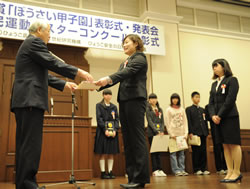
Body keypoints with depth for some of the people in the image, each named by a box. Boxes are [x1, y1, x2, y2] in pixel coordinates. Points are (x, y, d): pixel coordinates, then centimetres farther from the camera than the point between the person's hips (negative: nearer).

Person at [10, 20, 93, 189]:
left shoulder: (29, 44, 28)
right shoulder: (34, 42, -3)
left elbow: (43, 75, 27)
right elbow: (52, 63, -13)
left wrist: (64, 84, 24)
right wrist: (79, 72, -8)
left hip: (25, 100, 11)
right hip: (30, 100, -10)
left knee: (25, 144, 8)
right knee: (31, 143, -12)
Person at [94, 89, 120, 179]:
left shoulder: (114, 107, 13)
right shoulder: (99, 105, 3)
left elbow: (117, 119, 9)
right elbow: (99, 118, -5)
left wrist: (115, 130, -7)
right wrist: (105, 130, -15)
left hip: (113, 132, 4)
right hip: (102, 132, -3)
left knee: (111, 153, 4)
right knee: (102, 153, -2)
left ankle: (110, 172, 11)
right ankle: (103, 173, 4)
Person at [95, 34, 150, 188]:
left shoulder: (140, 57, 1)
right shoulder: (124, 63, 26)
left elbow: (128, 72, -17)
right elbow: (118, 79, 16)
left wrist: (108, 79, -33)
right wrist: (99, 85, 0)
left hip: (135, 99, -8)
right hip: (124, 101, 8)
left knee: (137, 138, -9)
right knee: (128, 139, 5)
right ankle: (132, 176, 9)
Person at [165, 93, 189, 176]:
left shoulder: (182, 109, 14)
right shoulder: (169, 110, 5)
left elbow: (185, 122, 12)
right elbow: (168, 123, 1)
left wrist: (186, 133, 2)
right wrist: (171, 134, -7)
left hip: (181, 134, 3)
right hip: (173, 134, -3)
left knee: (181, 152, 2)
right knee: (173, 153, -6)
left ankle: (182, 169, 7)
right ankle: (176, 170, -3)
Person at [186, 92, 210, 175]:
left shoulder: (202, 109, 19)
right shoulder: (189, 109, 4)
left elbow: (205, 121, 18)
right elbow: (188, 122, -4)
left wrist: (207, 132, 9)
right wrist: (190, 132, -12)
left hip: (203, 133, 5)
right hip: (195, 133, -5)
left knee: (204, 151, 3)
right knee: (196, 152, -3)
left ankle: (203, 169, 9)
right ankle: (197, 169, 3)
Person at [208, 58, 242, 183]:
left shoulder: (232, 80, -2)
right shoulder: (214, 84, 18)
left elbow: (230, 100, -12)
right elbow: (211, 102, 12)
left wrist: (220, 115, -14)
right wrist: (213, 115, -5)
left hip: (229, 117, -6)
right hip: (218, 118, 7)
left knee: (233, 144, -3)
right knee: (225, 145, 7)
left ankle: (237, 172, 4)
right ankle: (230, 172, 12)